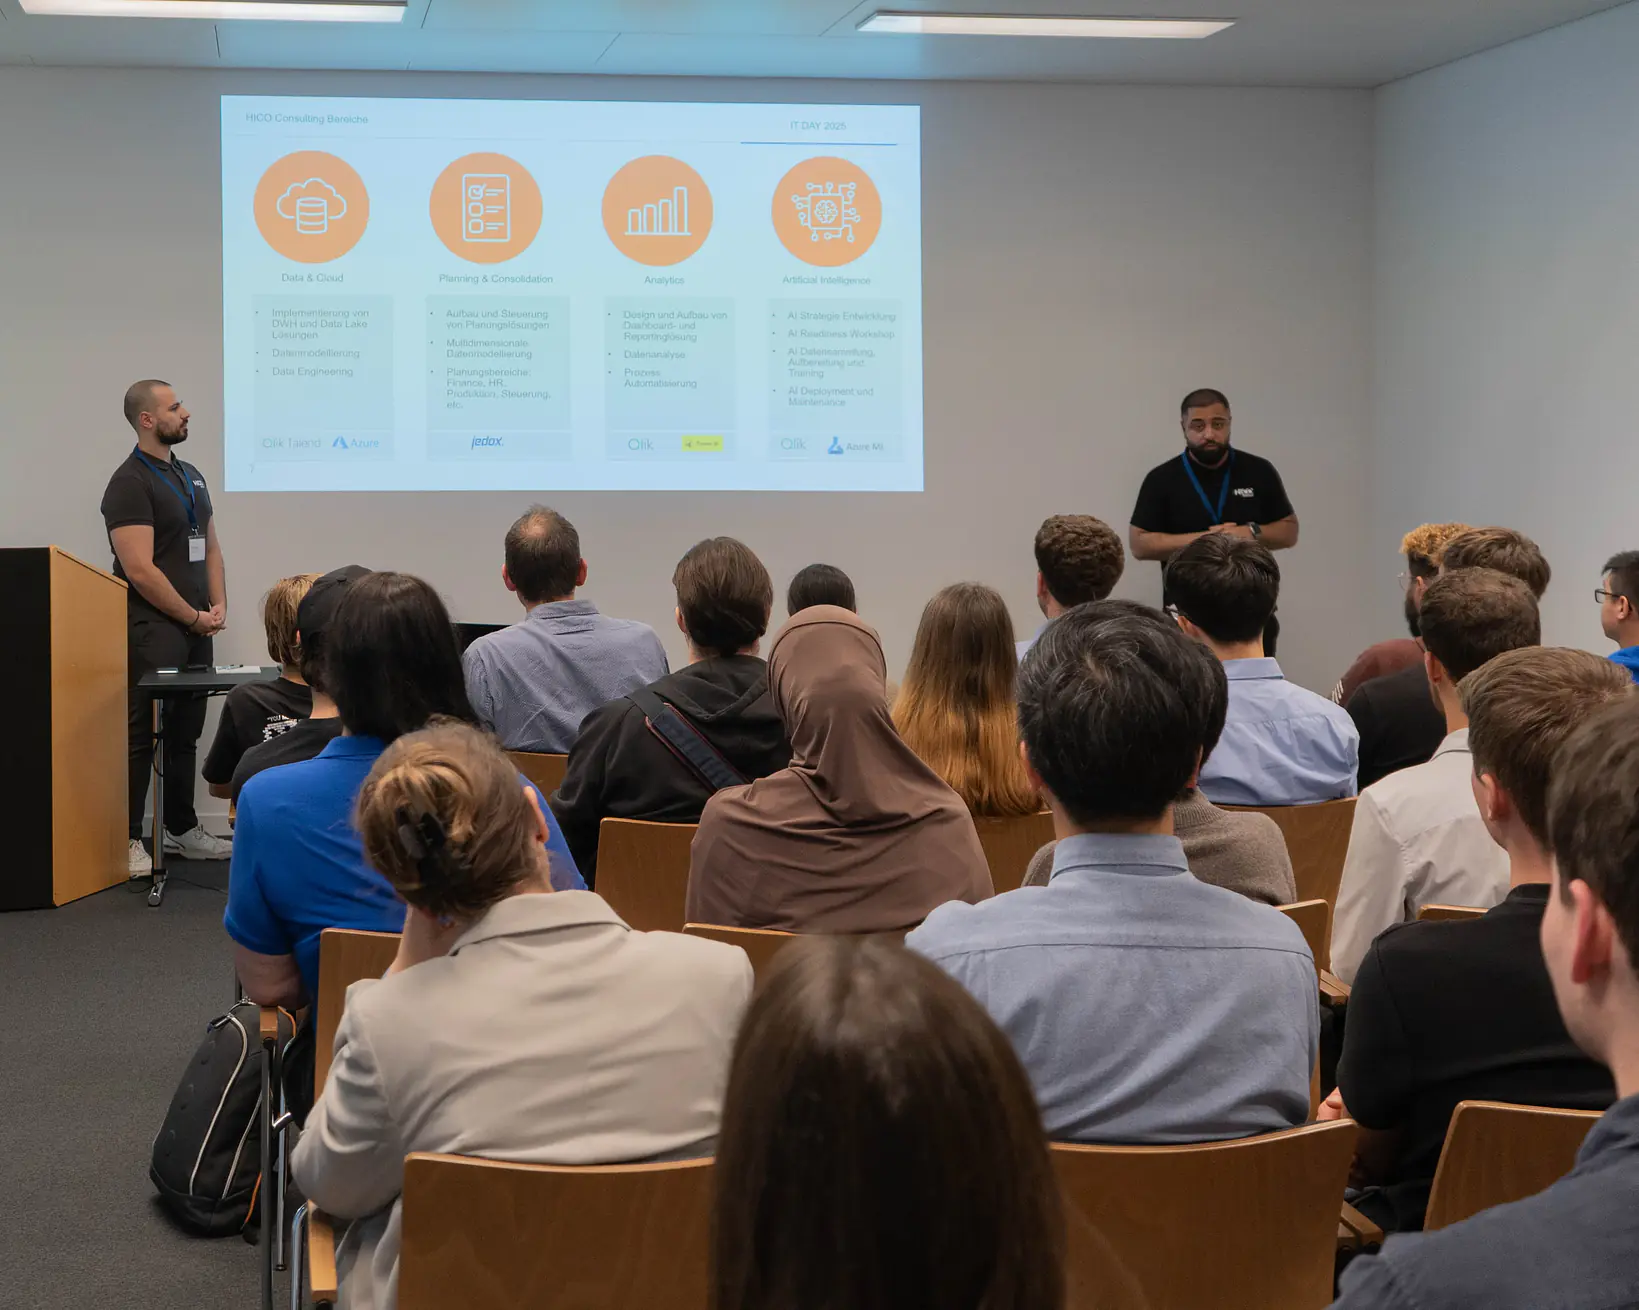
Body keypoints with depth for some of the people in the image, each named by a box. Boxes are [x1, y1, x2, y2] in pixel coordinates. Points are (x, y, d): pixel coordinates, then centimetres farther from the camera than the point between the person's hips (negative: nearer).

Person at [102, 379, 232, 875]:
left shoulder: (191, 476, 16)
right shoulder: (130, 484, -12)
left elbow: (210, 547, 21)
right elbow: (140, 570, -18)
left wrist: (218, 606, 6)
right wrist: (193, 617, -12)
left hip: (196, 628, 8)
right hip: (153, 629, -8)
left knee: (186, 733, 13)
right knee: (142, 735, -7)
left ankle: (182, 829, 22)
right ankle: (127, 840, -3)